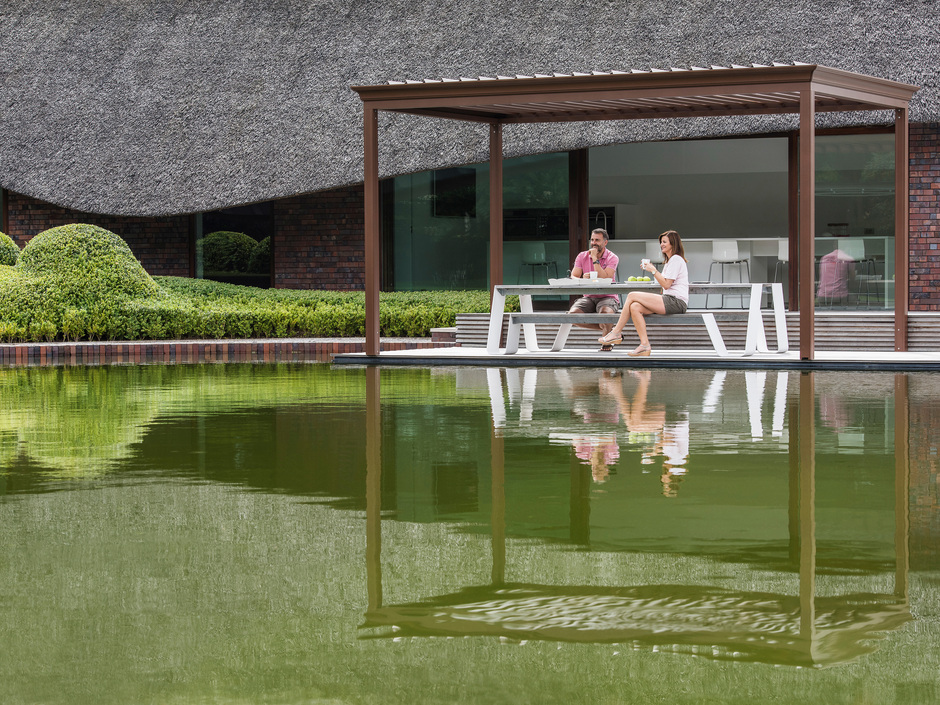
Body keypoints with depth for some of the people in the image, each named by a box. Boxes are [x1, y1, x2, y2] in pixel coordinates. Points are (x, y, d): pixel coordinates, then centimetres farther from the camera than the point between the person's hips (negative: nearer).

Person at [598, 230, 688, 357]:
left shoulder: (676, 259, -6)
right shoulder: (669, 261, 26)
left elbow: (666, 284, -12)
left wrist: (653, 271, -7)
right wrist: (652, 269, 14)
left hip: (677, 302, -10)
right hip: (669, 300, 10)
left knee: (632, 296, -16)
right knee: (635, 307, -13)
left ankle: (616, 333, -10)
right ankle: (644, 345, -19)